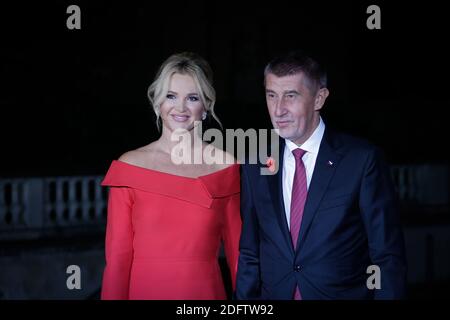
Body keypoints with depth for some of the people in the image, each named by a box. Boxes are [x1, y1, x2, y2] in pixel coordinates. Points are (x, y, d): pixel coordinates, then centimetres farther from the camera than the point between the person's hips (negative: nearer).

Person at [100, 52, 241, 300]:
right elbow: (117, 257, -5)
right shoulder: (129, 166, -5)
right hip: (144, 290, -1)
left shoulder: (225, 167, -2)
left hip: (206, 290, 1)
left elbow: (237, 251, 1)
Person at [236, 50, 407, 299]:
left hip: (344, 293, -3)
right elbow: (249, 254, 5)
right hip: (274, 294, 3)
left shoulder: (362, 159, -11)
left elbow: (388, 256, -10)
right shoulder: (255, 167, 2)